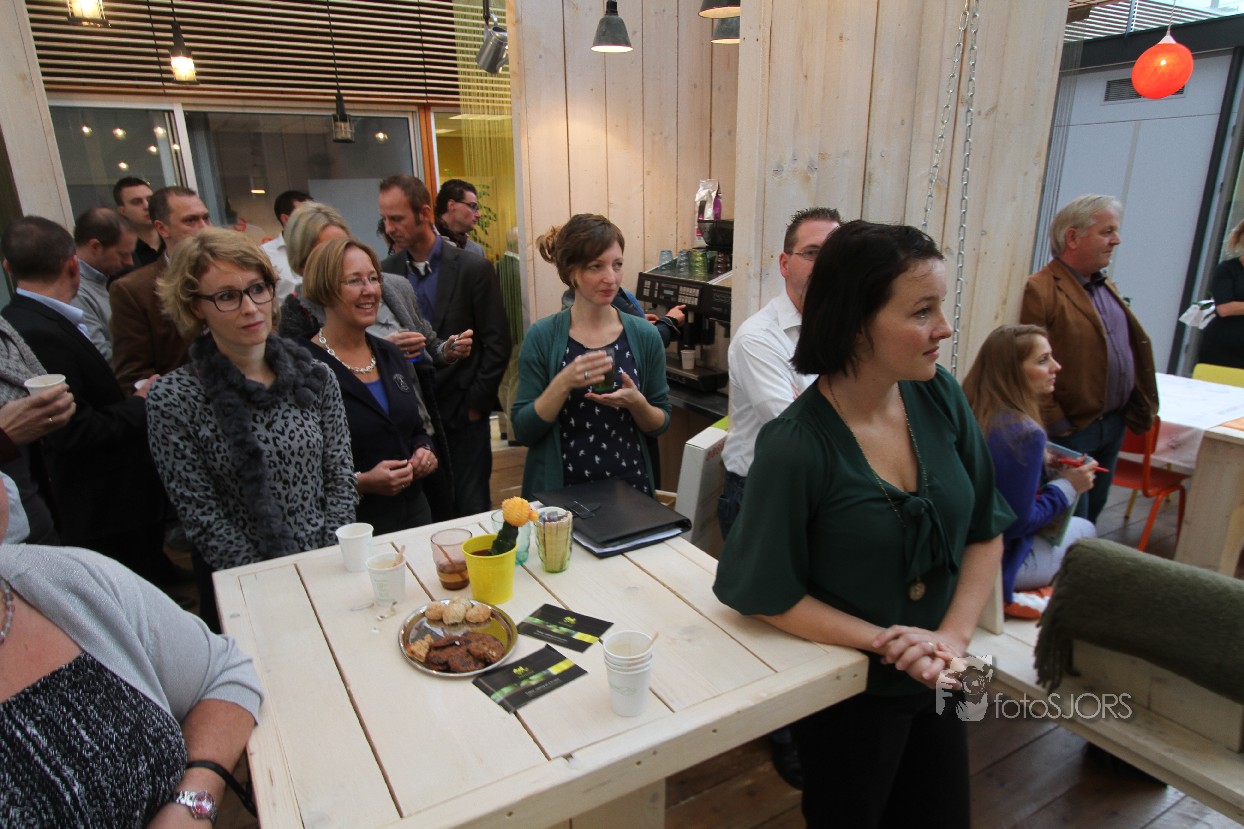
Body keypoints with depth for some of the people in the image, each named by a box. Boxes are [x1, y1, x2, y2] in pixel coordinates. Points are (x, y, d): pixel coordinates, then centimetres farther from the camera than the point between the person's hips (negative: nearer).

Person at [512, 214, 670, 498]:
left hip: (630, 487, 2)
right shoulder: (542, 337, -10)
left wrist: (636, 402, -19)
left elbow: (660, 424, 1)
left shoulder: (644, 335, -5)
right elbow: (523, 431, -11)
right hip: (559, 490, -1)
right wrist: (563, 383, -25)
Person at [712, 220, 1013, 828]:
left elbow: (985, 530, -1)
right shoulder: (794, 447, -27)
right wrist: (885, 643, -19)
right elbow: (768, 594, -18)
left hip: (937, 681, 5)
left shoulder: (940, 396, -11)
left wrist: (953, 636, -11)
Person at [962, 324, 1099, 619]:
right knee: (1085, 532, 21)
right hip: (995, 564, -6)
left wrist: (1051, 471, 10)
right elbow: (1018, 523, -20)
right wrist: (1067, 486, -7)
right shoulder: (1026, 434, -25)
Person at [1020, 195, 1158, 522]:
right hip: (1072, 430, -8)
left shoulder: (1106, 287, 13)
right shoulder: (1041, 290, -18)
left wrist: (1141, 407, 12)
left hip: (1115, 425, 9)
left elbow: (1133, 346, 19)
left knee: (1092, 513, 20)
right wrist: (1056, 425, -20)